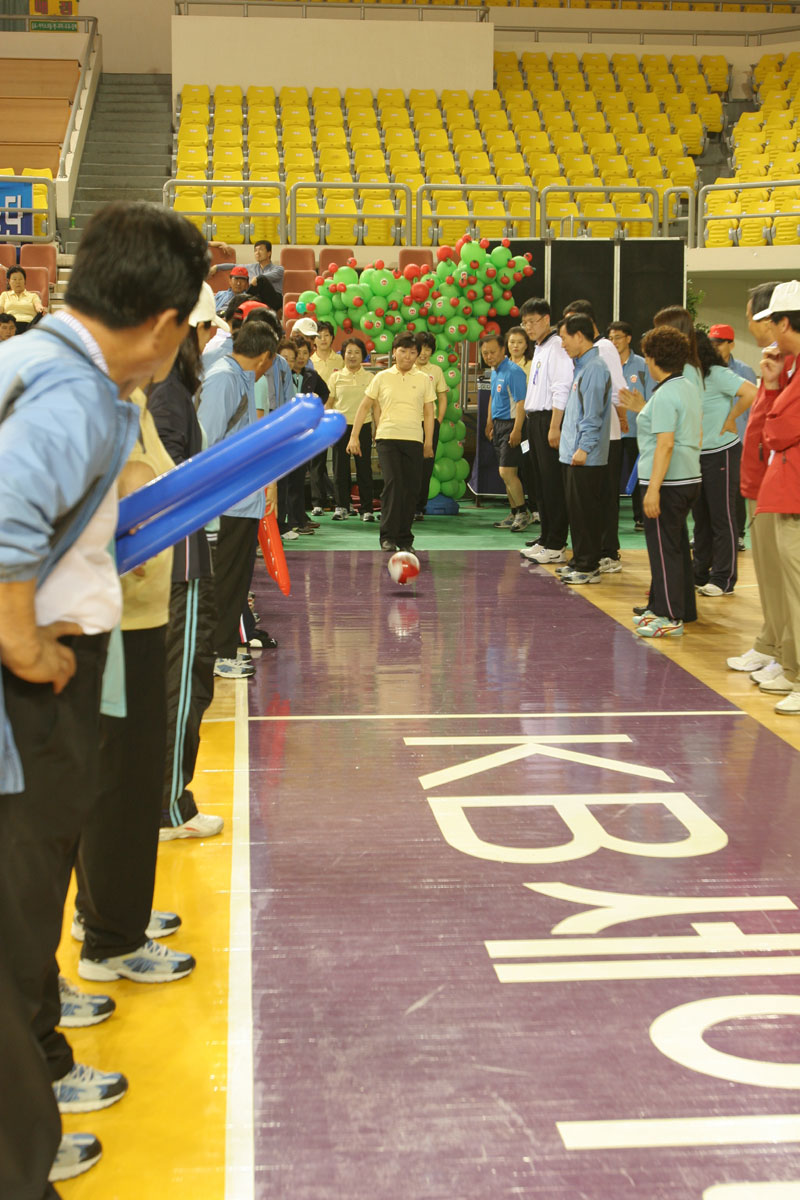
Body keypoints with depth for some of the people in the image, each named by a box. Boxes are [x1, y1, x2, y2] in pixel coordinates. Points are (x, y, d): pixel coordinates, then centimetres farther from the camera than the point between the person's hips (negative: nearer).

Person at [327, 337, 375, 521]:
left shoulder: (369, 378, 5)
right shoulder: (336, 377, 6)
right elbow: (327, 404, 8)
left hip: (363, 425, -1)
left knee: (364, 468, 0)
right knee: (340, 468, 3)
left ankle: (367, 509, 7)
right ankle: (341, 507, 13)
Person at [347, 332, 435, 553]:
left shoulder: (423, 379, 10)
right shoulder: (382, 377, 7)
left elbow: (428, 413, 11)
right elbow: (365, 407, 10)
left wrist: (428, 441, 3)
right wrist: (354, 436, 5)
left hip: (414, 440, 2)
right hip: (387, 437, -2)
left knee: (411, 489, 2)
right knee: (393, 484, -15)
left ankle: (405, 539, 13)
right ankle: (388, 537, -11)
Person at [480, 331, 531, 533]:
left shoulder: (513, 372, -16)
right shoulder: (494, 371, 13)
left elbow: (521, 403, -22)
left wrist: (516, 430, -28)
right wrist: (489, 423, 24)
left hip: (510, 425, -9)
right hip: (498, 425, 9)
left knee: (507, 472, -12)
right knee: (506, 473, 11)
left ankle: (523, 512, 0)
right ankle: (514, 514, 18)